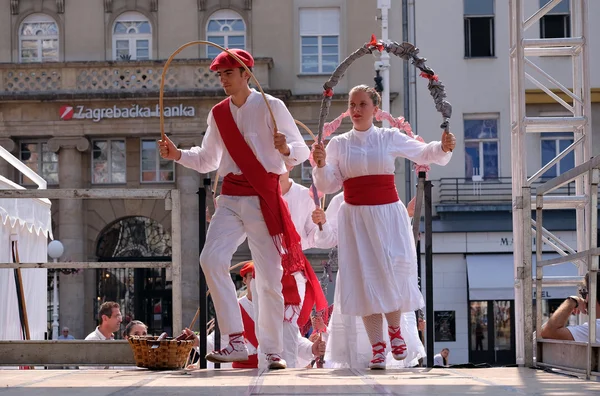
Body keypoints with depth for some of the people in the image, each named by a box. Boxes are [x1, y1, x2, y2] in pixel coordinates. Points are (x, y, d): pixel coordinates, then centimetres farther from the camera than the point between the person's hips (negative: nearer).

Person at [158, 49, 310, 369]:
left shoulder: (270, 106, -3)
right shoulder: (218, 114, 13)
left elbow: (302, 150, -6)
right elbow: (207, 160, 21)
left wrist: (286, 149, -28)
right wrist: (177, 155, 5)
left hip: (263, 198, -4)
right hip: (230, 198, 4)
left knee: (269, 275, -1)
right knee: (211, 258, -17)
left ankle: (273, 352, 10)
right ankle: (236, 342, -14)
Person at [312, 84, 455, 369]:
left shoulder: (390, 138, 4)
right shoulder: (338, 144, 5)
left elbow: (424, 154, 11)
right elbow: (327, 186, 5)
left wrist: (443, 147, -9)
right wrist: (321, 164, -14)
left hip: (388, 216, -1)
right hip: (355, 218, 1)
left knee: (393, 271, -13)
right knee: (364, 278, -2)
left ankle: (394, 329, 14)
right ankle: (377, 347, 5)